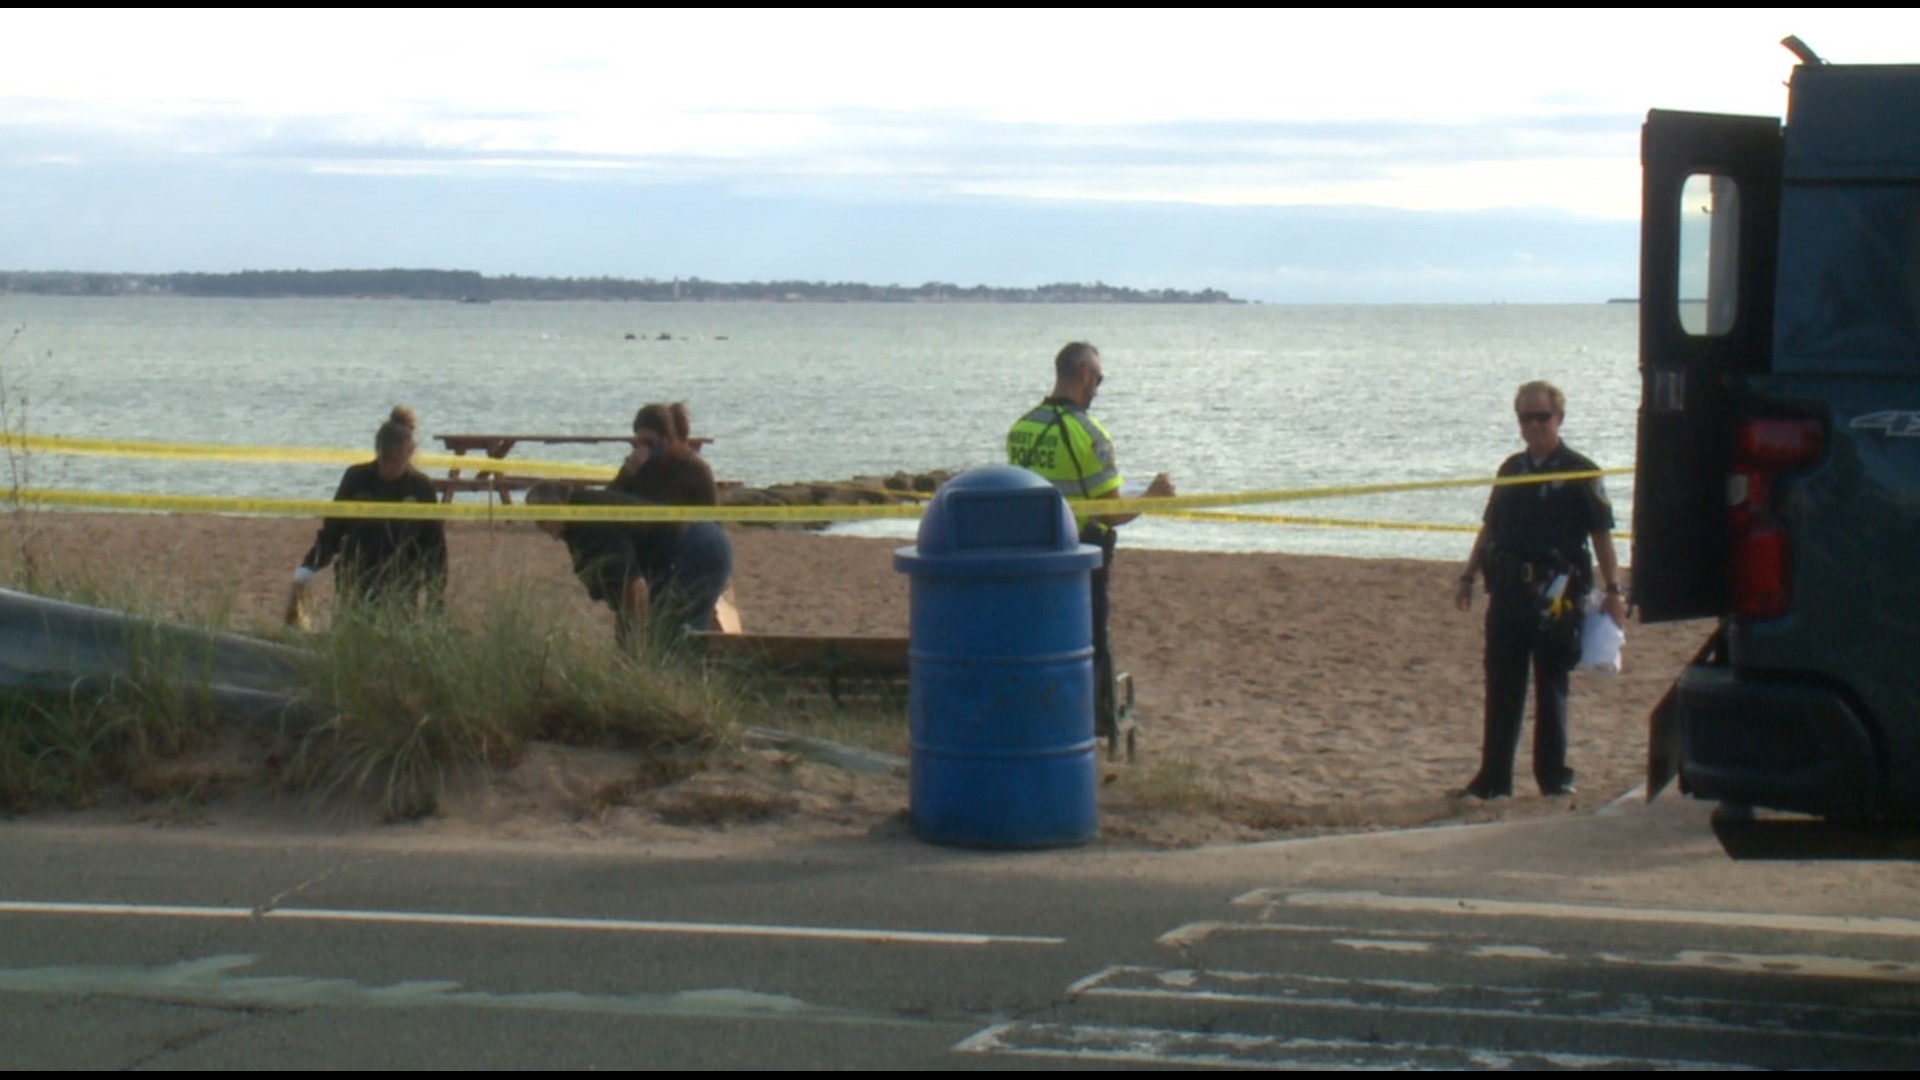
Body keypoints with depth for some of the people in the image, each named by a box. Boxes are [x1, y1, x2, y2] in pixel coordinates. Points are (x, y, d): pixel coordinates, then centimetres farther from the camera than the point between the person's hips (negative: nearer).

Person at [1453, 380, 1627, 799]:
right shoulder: (1511, 470, 13)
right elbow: (1490, 528, 20)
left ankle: (1554, 776, 11)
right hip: (1507, 591, 5)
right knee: (1502, 687, 6)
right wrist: (1468, 576, 15)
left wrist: (1613, 589, -9)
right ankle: (1493, 777, 10)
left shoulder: (1580, 473, -2)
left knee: (1551, 686, 2)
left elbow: (1601, 533, -4)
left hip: (1554, 594, -5)